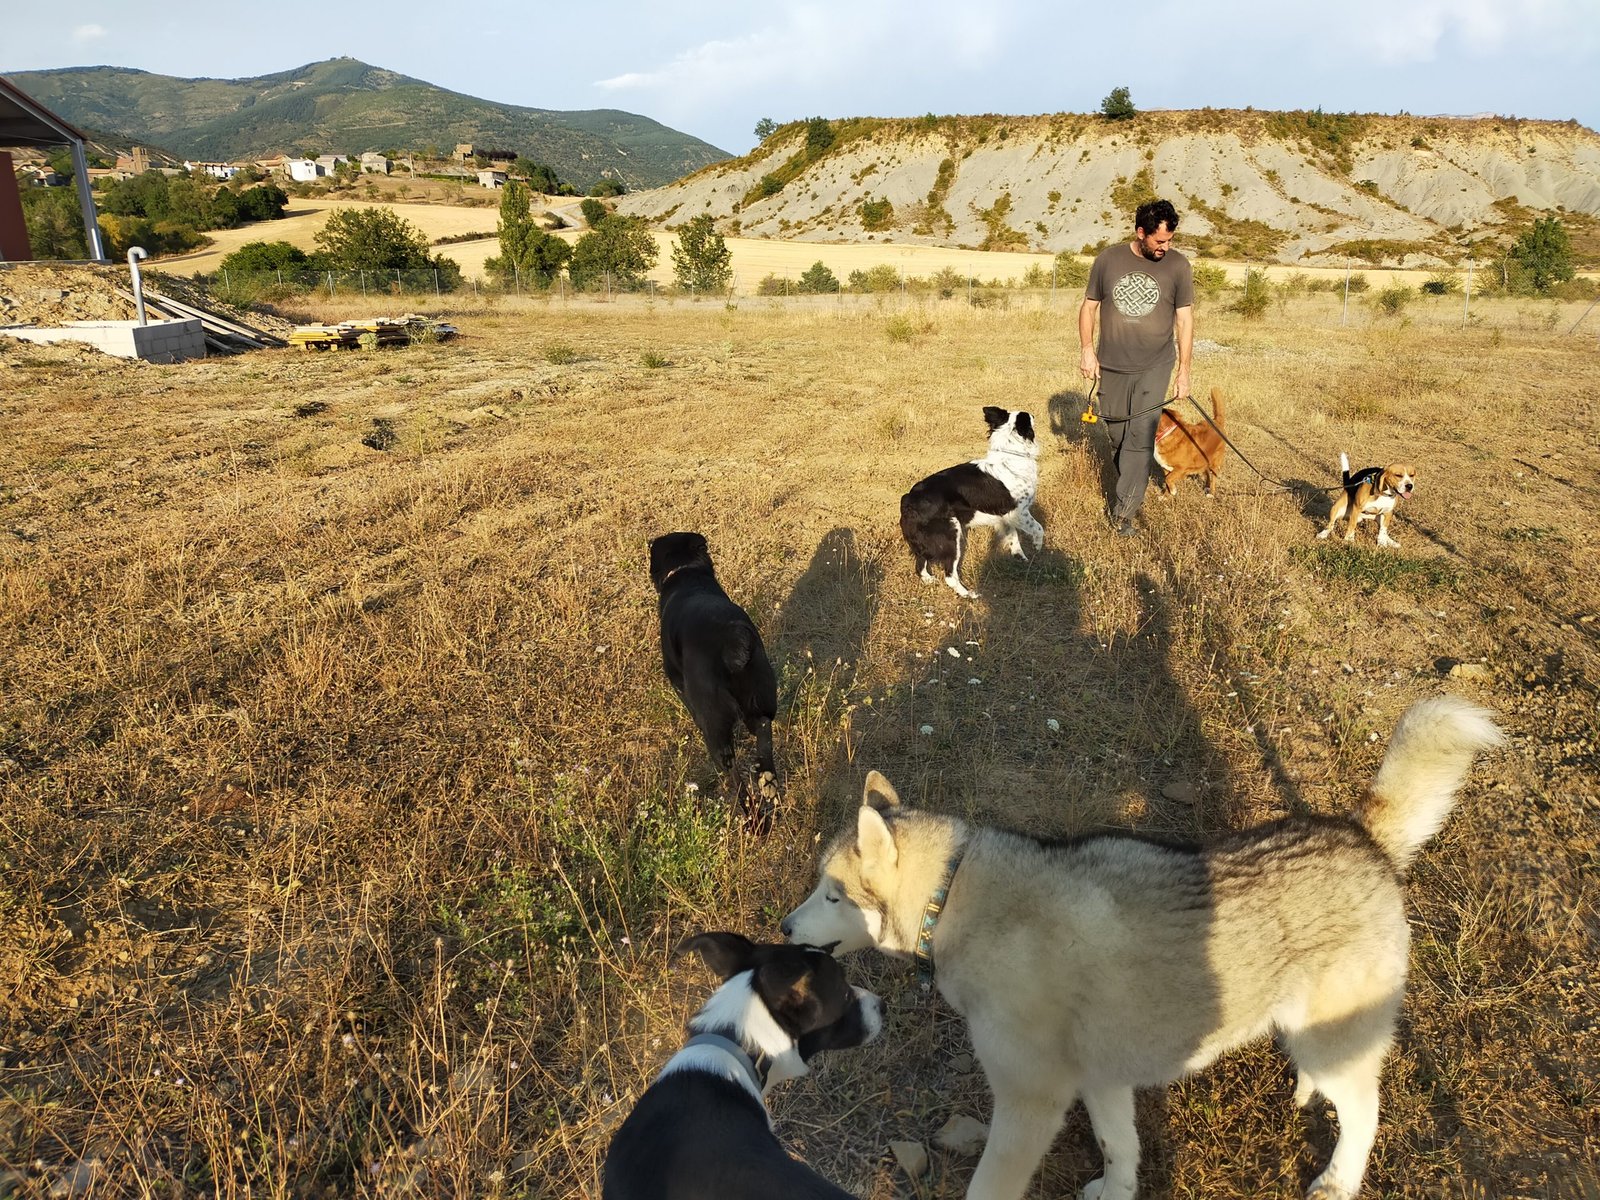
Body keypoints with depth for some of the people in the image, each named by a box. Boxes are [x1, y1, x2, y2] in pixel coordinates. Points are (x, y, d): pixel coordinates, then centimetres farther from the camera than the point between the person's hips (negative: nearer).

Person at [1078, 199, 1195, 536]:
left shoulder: (1178, 265, -2)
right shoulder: (1107, 260, -1)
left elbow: (1184, 319, 2)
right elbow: (1088, 307, 8)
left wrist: (1184, 372, 1)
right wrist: (1087, 350, -3)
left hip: (1154, 368, -2)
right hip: (1111, 368, 2)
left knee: (1140, 439, -10)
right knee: (1117, 437, 10)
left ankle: (1123, 513, -8)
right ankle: (1130, 491, 32)